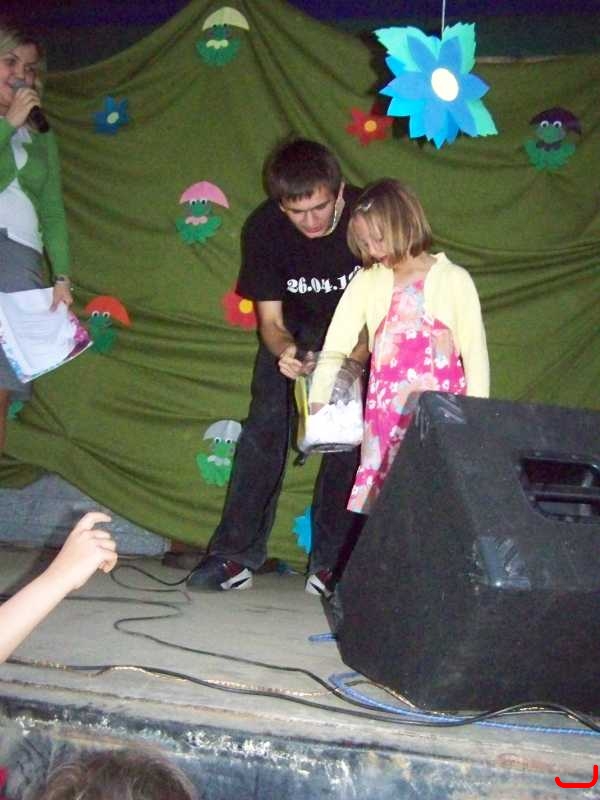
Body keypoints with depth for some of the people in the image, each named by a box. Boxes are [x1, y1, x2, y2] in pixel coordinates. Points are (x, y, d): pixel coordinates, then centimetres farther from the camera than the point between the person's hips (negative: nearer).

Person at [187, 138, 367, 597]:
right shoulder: (264, 229, -22)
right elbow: (269, 318, -15)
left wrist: (356, 358, -40)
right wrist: (282, 351, -38)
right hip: (295, 331, 1)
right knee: (264, 430, -8)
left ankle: (332, 560, -2)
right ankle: (237, 553, -3)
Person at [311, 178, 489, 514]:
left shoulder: (453, 280, -4)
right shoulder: (368, 281, 3)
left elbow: (475, 353, -2)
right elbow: (336, 344, -3)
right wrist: (317, 405, -14)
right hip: (385, 417, 3)